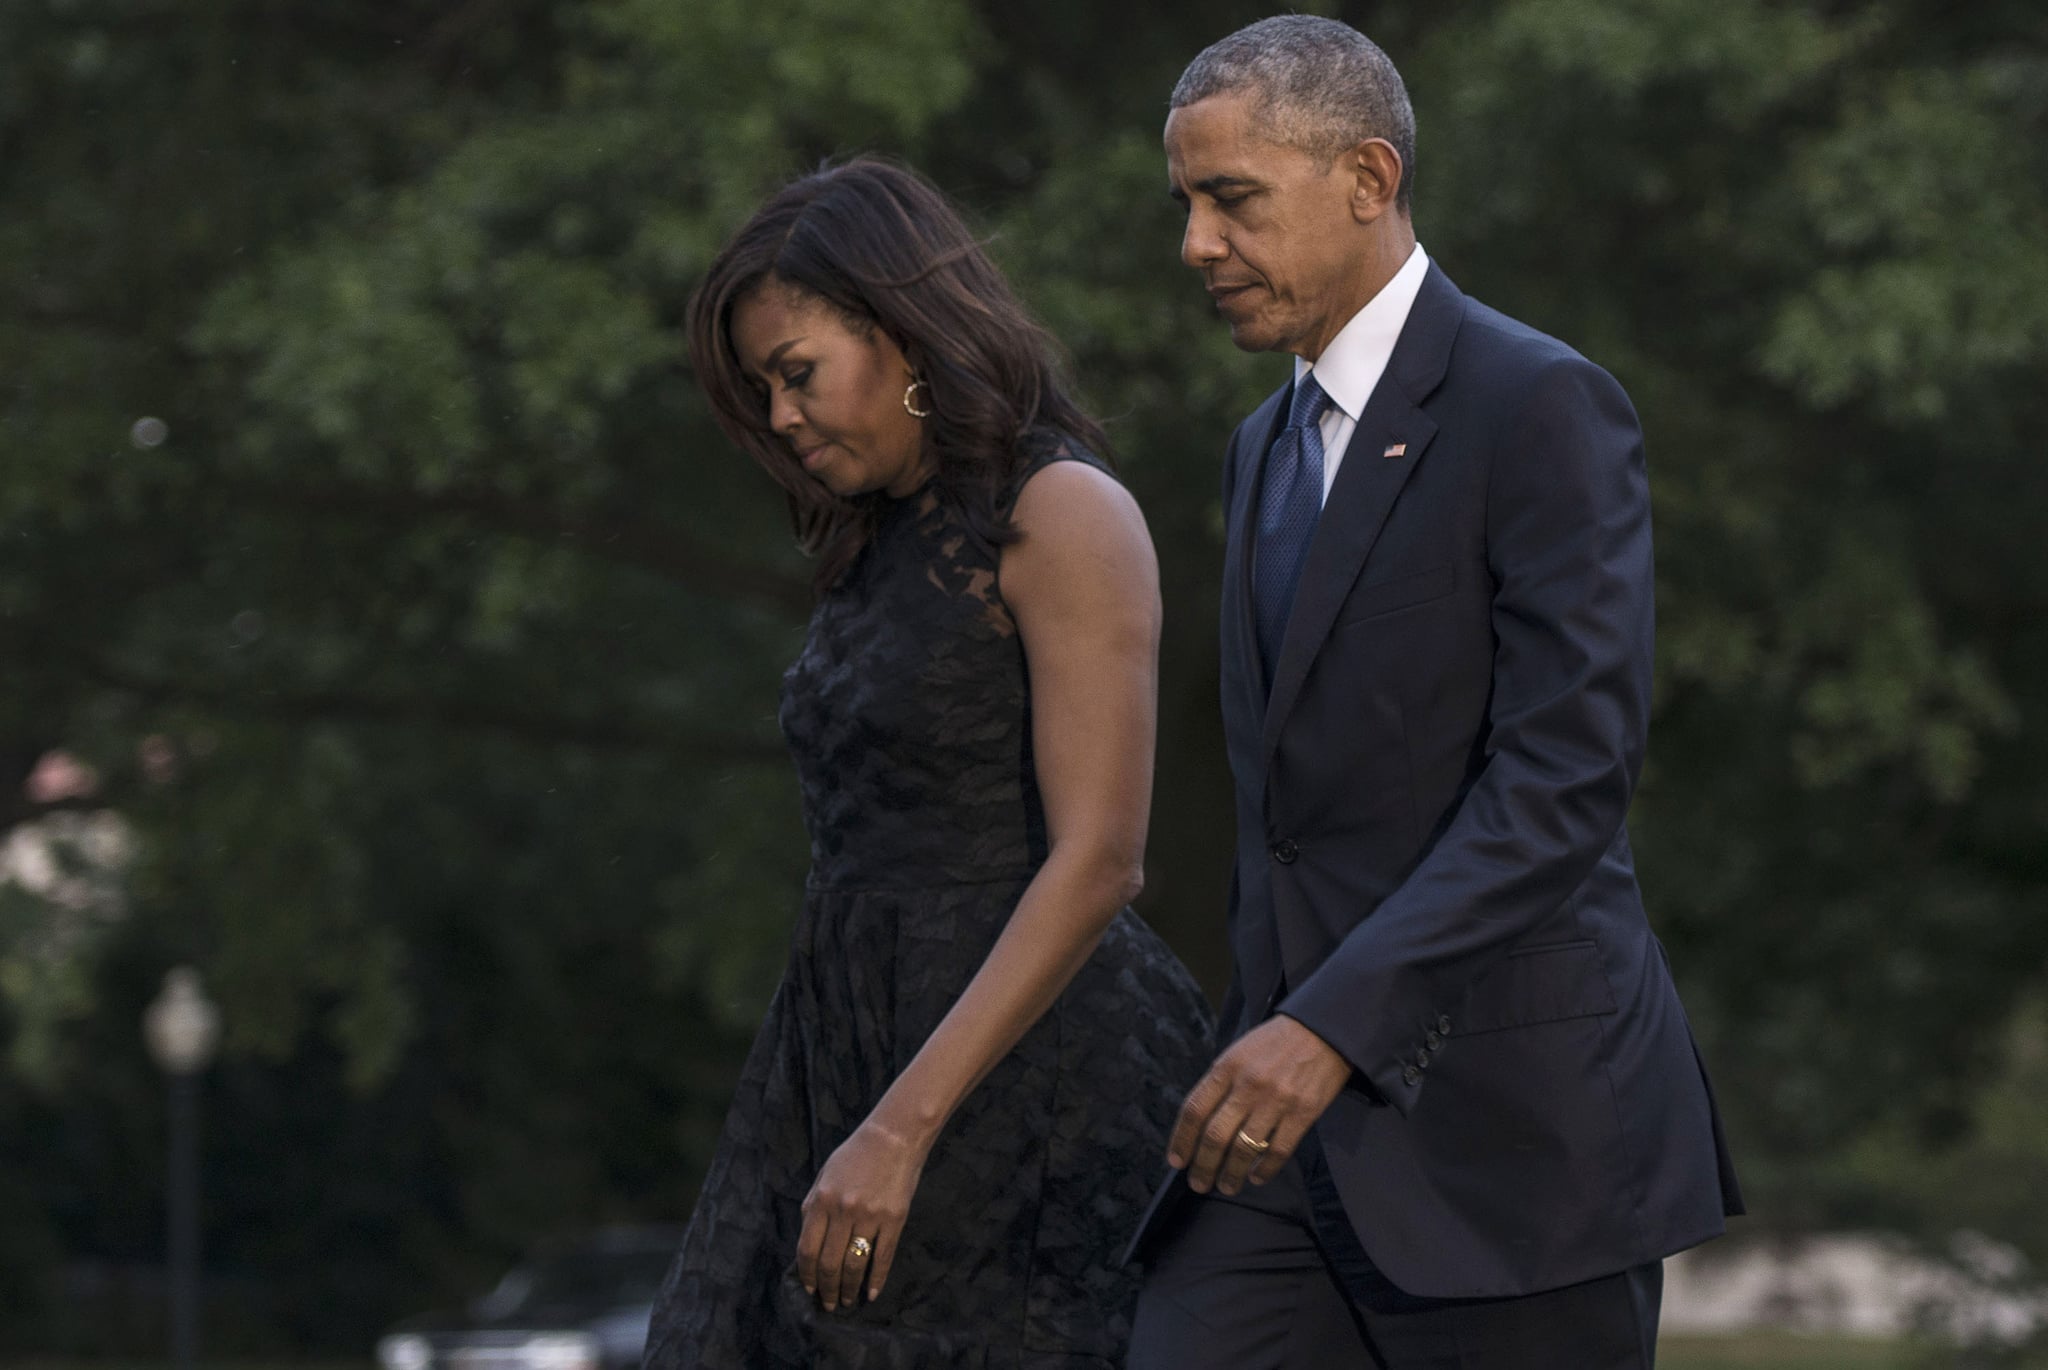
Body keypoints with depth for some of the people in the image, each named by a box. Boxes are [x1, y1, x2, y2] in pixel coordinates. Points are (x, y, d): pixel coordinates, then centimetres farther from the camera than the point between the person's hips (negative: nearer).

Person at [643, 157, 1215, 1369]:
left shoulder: (1066, 517, -9)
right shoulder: (888, 545, 17)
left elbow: (1098, 860, -17)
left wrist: (903, 1130, -22)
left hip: (1026, 1083, -8)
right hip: (859, 1064, 8)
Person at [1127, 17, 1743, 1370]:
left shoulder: (1542, 409, -10)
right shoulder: (1272, 447, 18)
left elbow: (1568, 777, -20)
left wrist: (1332, 1026, -26)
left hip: (1513, 1127, -7)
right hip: (1302, 1118, 7)